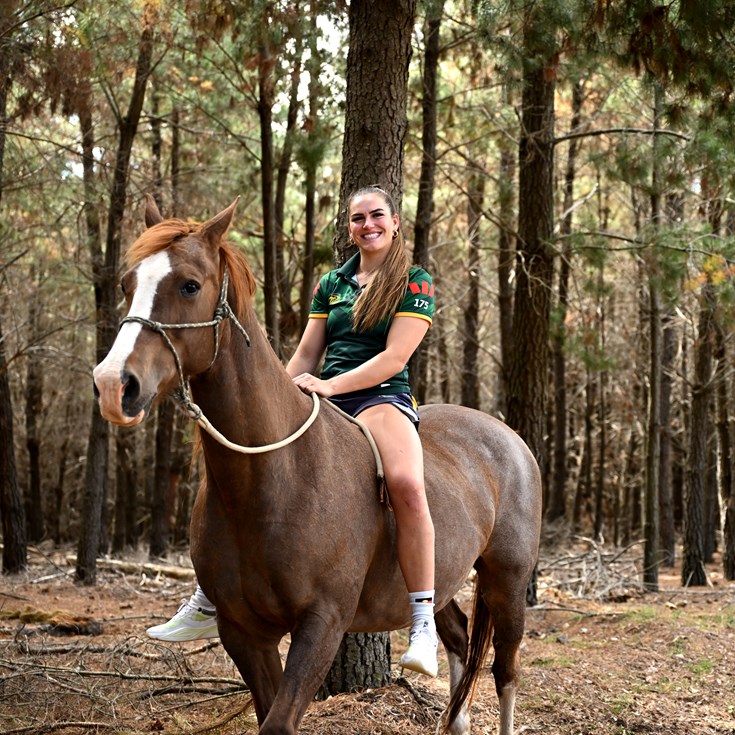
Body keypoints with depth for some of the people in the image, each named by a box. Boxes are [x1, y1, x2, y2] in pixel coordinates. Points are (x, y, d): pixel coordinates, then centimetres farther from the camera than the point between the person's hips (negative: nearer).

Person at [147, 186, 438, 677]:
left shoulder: (415, 283, 2)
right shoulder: (332, 284, 19)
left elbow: (395, 357, -9)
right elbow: (306, 355, 19)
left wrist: (330, 385, -18)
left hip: (381, 397, -6)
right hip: (321, 399, 6)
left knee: (406, 484, -37)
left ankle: (424, 623, -32)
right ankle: (209, 602, 3)